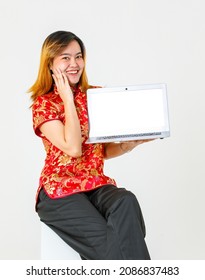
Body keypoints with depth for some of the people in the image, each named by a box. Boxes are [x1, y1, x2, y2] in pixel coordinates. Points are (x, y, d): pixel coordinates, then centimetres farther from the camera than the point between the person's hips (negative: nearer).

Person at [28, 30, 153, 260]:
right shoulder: (43, 104, -3)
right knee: (105, 239, -29)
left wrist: (131, 143, -3)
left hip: (97, 184, 4)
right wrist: (68, 99, -12)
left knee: (126, 202, -31)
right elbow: (73, 148, -18)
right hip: (59, 189, -4)